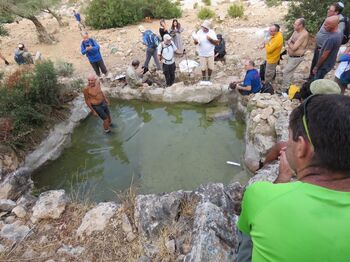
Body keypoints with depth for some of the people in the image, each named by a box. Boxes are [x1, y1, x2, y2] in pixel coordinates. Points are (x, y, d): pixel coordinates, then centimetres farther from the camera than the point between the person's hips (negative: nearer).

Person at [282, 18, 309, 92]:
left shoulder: (303, 34, -27)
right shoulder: (296, 31, 2)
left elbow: (294, 47, -29)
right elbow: (289, 40, 9)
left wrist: (289, 43, -12)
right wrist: (289, 46, -12)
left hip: (296, 58, -9)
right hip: (291, 56, 9)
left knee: (286, 72, -5)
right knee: (289, 71, 20)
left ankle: (284, 90, 6)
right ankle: (287, 86, 37)